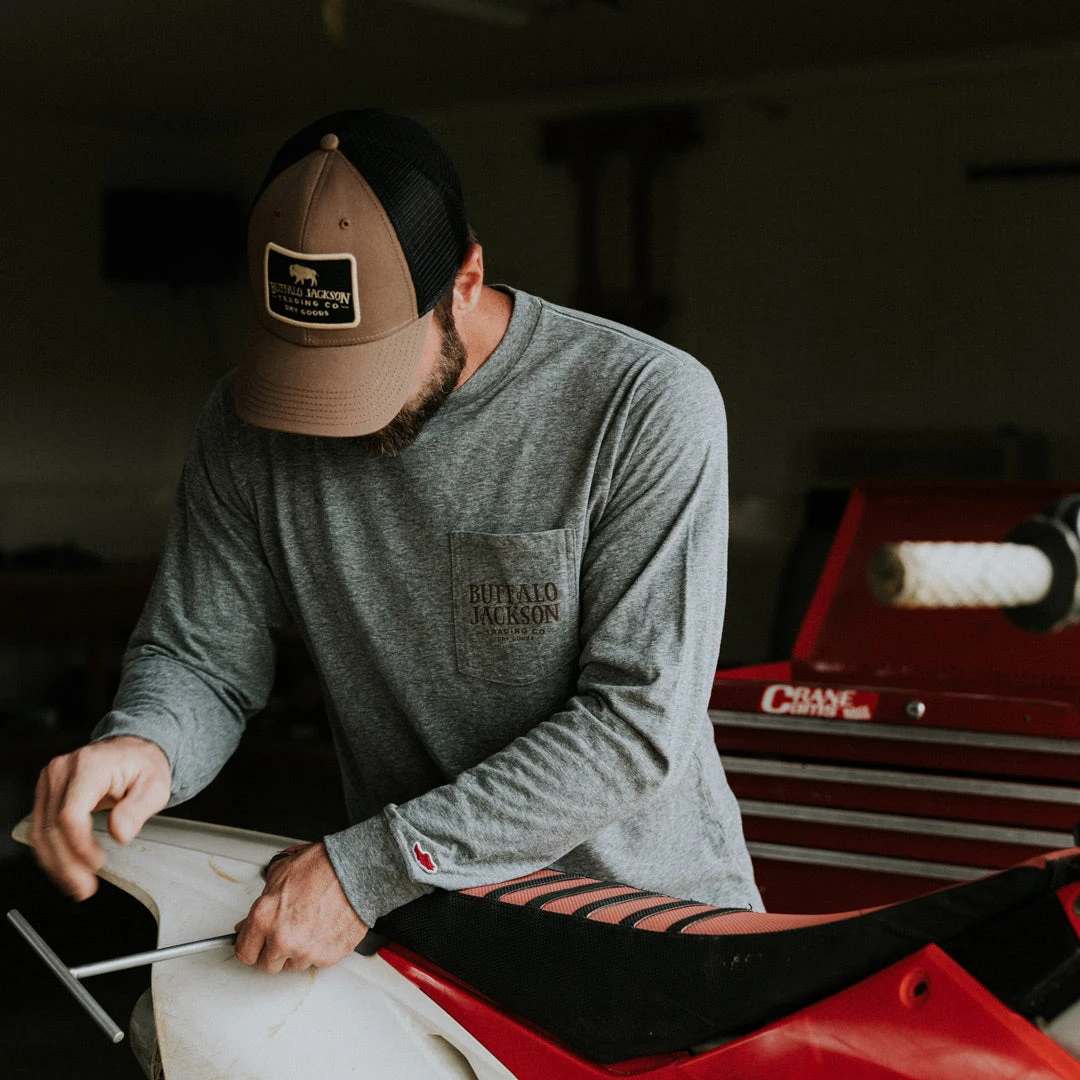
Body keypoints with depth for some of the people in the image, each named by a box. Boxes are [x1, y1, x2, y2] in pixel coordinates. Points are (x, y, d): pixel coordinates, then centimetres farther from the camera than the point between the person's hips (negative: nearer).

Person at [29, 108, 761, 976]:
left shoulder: (650, 406, -17)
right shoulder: (248, 424, -4)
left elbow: (638, 721, -20)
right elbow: (201, 653, 3)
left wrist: (374, 865, -24)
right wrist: (141, 745, -22)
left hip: (654, 902, -2)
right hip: (417, 922, 3)